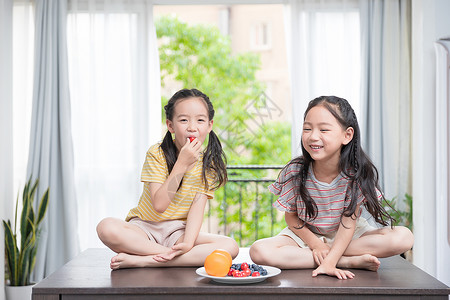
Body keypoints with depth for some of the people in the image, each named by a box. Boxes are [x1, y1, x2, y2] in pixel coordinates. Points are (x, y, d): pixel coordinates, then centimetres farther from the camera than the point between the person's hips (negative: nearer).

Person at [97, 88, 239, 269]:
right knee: (107, 228, -32)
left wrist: (188, 243, -28)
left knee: (230, 247, -24)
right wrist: (182, 164, -24)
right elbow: (159, 205, -19)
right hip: (145, 228, -2)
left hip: (179, 232, 3)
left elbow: (197, 208, -10)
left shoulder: (207, 164, -1)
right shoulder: (157, 154, -10)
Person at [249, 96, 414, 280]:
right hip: (305, 235, 1)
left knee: (404, 237, -23)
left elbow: (349, 220, -21)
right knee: (259, 251, -29)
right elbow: (291, 216, -5)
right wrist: (315, 244, -18)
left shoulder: (357, 173, -21)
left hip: (346, 236, -1)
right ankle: (351, 261, -23)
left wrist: (329, 262, -31)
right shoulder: (295, 172, -18)